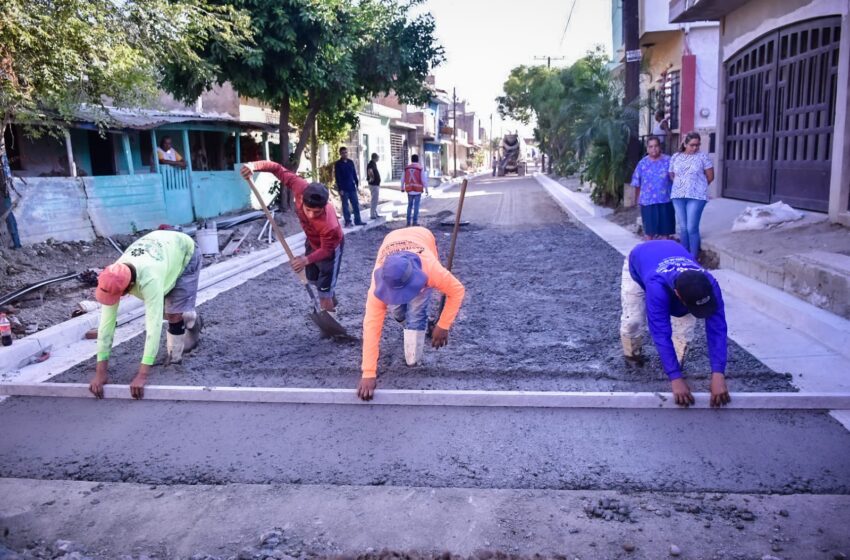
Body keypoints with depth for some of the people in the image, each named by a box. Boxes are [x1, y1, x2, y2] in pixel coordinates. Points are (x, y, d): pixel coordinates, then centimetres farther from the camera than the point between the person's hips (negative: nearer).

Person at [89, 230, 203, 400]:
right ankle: (190, 320, 45)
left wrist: (142, 375, -49)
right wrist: (100, 371, -25)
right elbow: (107, 322, -25)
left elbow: (154, 325, -48)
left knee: (173, 313, -16)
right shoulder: (114, 280, -29)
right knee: (163, 309, 14)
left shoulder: (149, 279, -47)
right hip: (161, 247, 6)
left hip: (185, 253, -6)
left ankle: (174, 358, 7)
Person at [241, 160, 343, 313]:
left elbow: (326, 250, -32)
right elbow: (279, 170, -25)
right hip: (312, 240, 7)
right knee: (312, 277, 27)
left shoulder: (330, 225, -47)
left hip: (330, 247, -7)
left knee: (324, 288, -4)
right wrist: (254, 166, -39)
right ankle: (331, 301, 54)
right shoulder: (301, 188, -37)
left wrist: (306, 260, -48)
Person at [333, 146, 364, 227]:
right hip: (344, 188, -5)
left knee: (356, 204, 5)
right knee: (345, 205, 1)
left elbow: (354, 174, 14)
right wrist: (340, 189, -13)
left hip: (352, 187, 5)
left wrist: (357, 184, 7)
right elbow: (337, 177, -8)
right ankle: (348, 222, 6)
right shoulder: (338, 164, -4)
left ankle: (357, 220, 10)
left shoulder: (351, 162, 9)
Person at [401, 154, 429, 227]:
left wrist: (402, 188, 22)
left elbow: (403, 179, 9)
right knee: (416, 206, 1)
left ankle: (408, 222, 13)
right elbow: (424, 180, -10)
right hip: (418, 190, -3)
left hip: (409, 190, 3)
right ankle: (415, 222, -1)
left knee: (410, 205, 14)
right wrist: (426, 189, -2)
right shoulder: (421, 168, -6)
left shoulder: (407, 168, 4)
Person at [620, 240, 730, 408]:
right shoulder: (657, 287, -51)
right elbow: (661, 334, -50)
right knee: (632, 321, -11)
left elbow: (717, 330, -38)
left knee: (685, 323, -14)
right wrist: (676, 379, -52)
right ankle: (632, 355, 21)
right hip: (638, 263, -3)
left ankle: (676, 363, 9)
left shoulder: (709, 285, -39)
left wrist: (718, 375, -47)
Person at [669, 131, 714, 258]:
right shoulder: (675, 157, 8)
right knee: (683, 227, 7)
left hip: (696, 197, -3)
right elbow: (672, 176, 18)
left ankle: (694, 256, 0)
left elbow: (710, 176, 4)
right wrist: (681, 186, 10)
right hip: (678, 196, 3)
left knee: (692, 228, -8)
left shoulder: (703, 156, -1)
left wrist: (698, 186, 11)